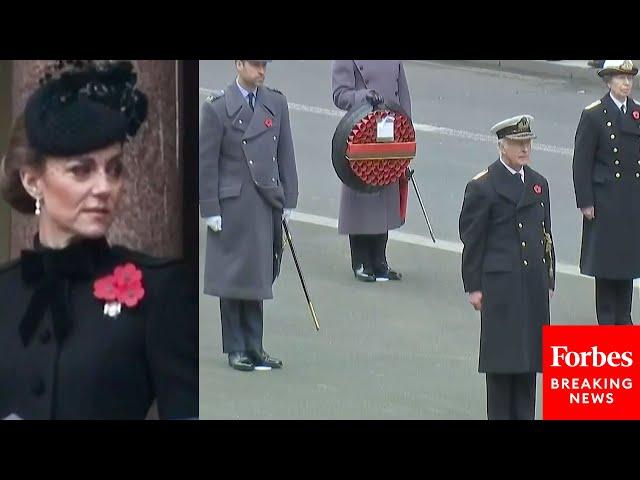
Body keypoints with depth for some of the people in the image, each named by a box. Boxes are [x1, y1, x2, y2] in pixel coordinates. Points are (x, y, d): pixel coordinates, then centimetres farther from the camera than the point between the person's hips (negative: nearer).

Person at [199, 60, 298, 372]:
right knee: (234, 276, 2)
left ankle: (254, 347, 16)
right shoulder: (217, 109, -5)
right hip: (234, 204, -4)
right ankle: (236, 349, 11)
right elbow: (207, 163, -5)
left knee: (259, 276, 9)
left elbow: (286, 155, 10)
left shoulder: (276, 104, 8)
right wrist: (210, 210, -8)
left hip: (269, 203, 4)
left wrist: (289, 200, 7)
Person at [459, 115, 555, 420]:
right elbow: (471, 240, -5)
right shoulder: (483, 187, -6)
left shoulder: (539, 184, 13)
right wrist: (473, 286, -7)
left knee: (530, 354, 8)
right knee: (501, 357, -2)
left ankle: (525, 415, 15)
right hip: (500, 284, -6)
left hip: (534, 284, 6)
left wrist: (549, 280, 14)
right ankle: (500, 415, 5)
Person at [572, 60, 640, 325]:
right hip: (605, 201, -4)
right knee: (605, 261, 1)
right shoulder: (593, 115, -7)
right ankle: (606, 320, 9)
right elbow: (581, 162, -7)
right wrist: (585, 202, -11)